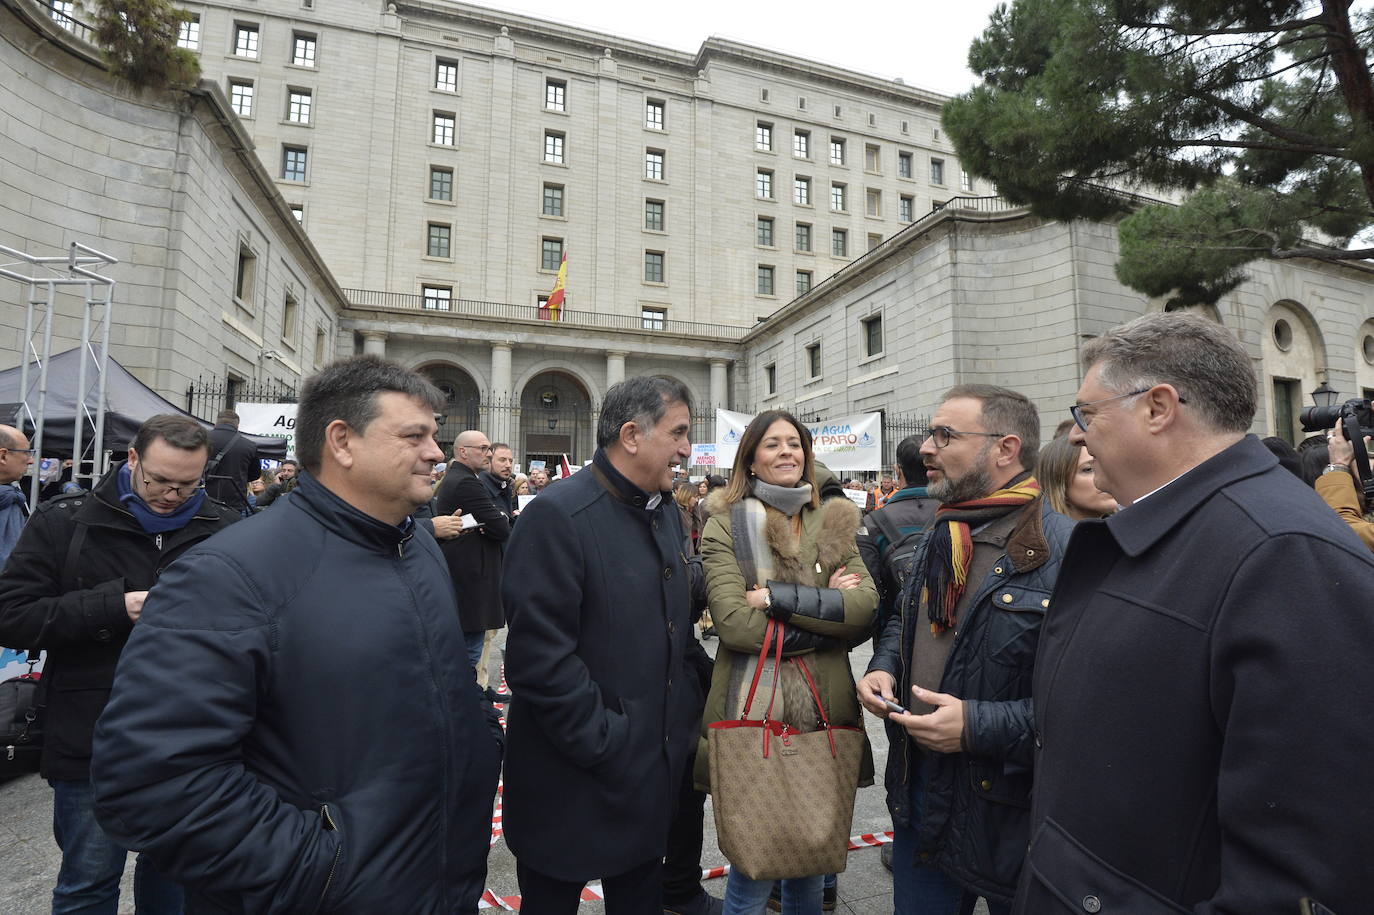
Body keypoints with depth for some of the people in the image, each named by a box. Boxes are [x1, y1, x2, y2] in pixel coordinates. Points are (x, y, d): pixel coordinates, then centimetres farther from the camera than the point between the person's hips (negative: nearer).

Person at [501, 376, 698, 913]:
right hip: (574, 785, -6)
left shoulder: (667, 511, 5)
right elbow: (540, 657, -24)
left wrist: (688, 705, 7)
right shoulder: (558, 516, -22)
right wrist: (605, 746, -20)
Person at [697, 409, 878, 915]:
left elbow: (865, 606, -8)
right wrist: (826, 605, -12)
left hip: (824, 707, 4)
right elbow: (734, 623, -16)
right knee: (752, 871, 8)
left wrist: (778, 597, -16)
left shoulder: (834, 523, 7)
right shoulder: (726, 526, -5)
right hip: (752, 707, -4)